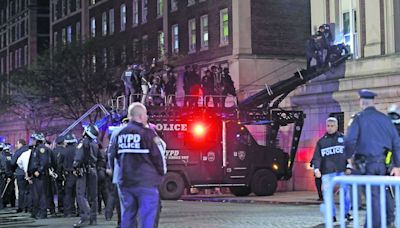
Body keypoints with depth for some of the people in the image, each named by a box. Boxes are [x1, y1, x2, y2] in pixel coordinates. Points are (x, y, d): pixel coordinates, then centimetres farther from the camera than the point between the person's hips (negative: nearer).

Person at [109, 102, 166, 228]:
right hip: (146, 182, -6)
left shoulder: (118, 134, 7)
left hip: (124, 181, 6)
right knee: (148, 217, -3)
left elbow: (112, 156, 11)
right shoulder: (147, 133, -9)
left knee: (127, 216, 11)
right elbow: (158, 156, -8)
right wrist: (161, 172, 10)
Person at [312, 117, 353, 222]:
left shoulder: (343, 138, 10)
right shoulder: (321, 141, 12)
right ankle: (332, 215, 5)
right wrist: (316, 169, -6)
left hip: (342, 170, -1)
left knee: (345, 191, 0)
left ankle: (346, 212, 14)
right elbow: (317, 157, 7)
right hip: (327, 171, 1)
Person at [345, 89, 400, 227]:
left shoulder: (360, 118, -4)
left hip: (367, 163, -4)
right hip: (383, 163, 4)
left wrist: (350, 157, 3)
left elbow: (349, 141, -15)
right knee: (379, 194, 14)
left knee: (374, 196, -1)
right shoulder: (384, 118, 9)